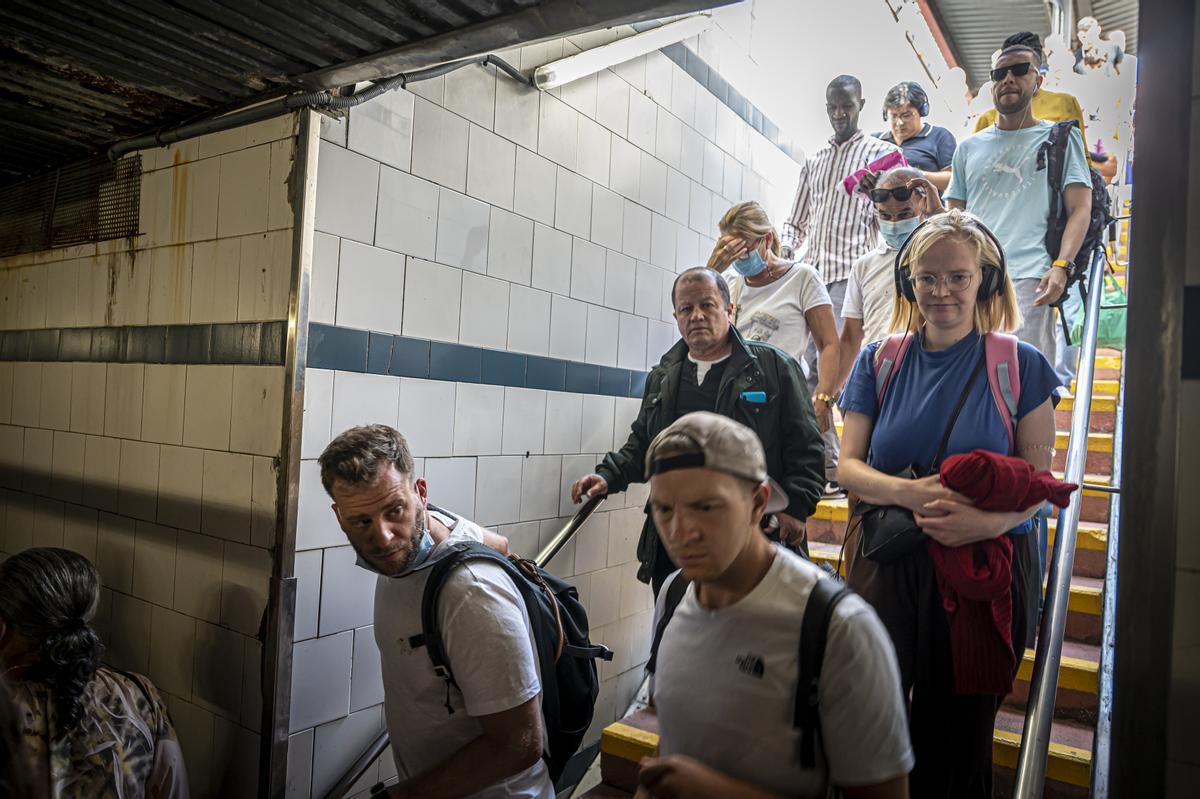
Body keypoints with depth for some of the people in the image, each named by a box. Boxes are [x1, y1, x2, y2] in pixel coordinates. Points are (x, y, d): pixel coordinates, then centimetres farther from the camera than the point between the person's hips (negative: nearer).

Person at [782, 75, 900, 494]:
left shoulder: (881, 152, 8)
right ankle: (828, 465, 7)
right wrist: (785, 248, 3)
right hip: (813, 272, 5)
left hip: (854, 270, -5)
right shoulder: (813, 162, 23)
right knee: (815, 369, 1)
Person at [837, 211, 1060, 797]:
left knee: (960, 732, 14)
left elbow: (1039, 479, -2)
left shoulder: (1019, 366, -1)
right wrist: (911, 493, -19)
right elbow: (849, 466, 1)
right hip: (886, 565, 1)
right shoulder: (879, 361, 3)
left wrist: (991, 520, -23)